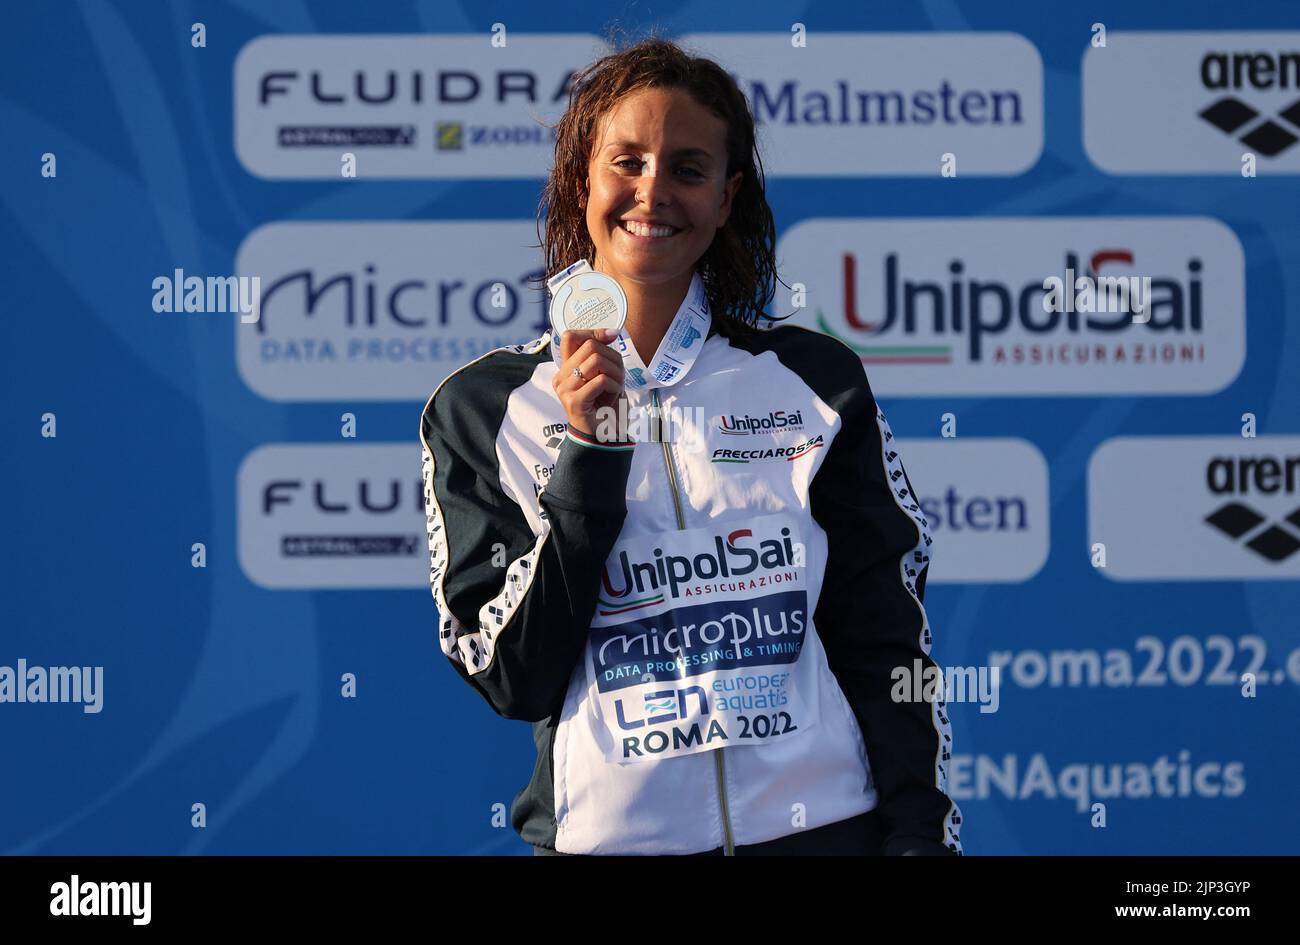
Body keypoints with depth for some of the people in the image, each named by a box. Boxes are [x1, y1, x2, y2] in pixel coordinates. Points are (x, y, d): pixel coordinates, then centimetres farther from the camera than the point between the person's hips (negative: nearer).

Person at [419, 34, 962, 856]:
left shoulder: (815, 381, 3)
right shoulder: (480, 410, 0)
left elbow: (890, 648, 3)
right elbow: (514, 679, -7)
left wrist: (921, 837, -7)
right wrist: (588, 454, -14)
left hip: (822, 822, 1)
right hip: (609, 832, -1)